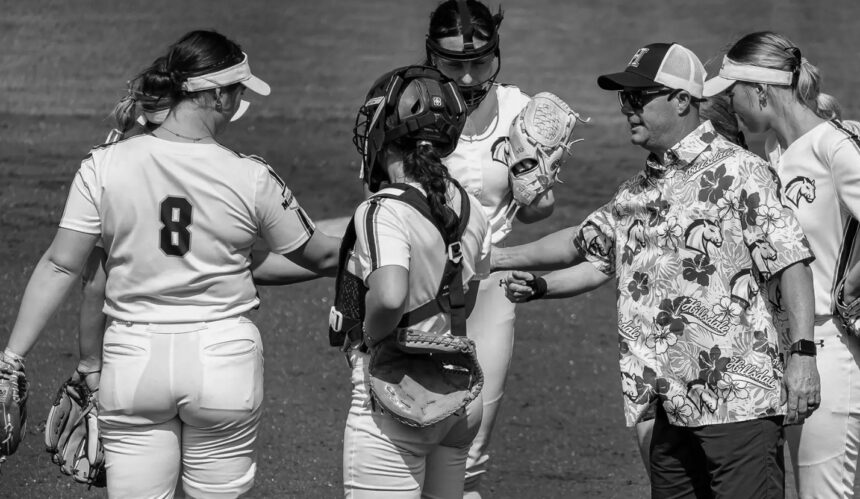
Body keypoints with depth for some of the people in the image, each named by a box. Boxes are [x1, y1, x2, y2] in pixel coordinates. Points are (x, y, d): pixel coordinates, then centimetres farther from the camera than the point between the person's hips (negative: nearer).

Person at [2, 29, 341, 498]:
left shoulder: (104, 166, -5)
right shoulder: (251, 178, -6)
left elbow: (60, 266, -5)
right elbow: (319, 257, 7)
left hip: (133, 356, 1)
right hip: (224, 356, -1)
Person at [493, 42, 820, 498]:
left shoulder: (736, 172, -4)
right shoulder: (636, 193, 18)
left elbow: (790, 260, -9)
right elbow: (581, 241, 30)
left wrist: (803, 353, -15)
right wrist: (492, 260, 27)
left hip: (740, 397, -7)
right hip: (673, 406, 7)